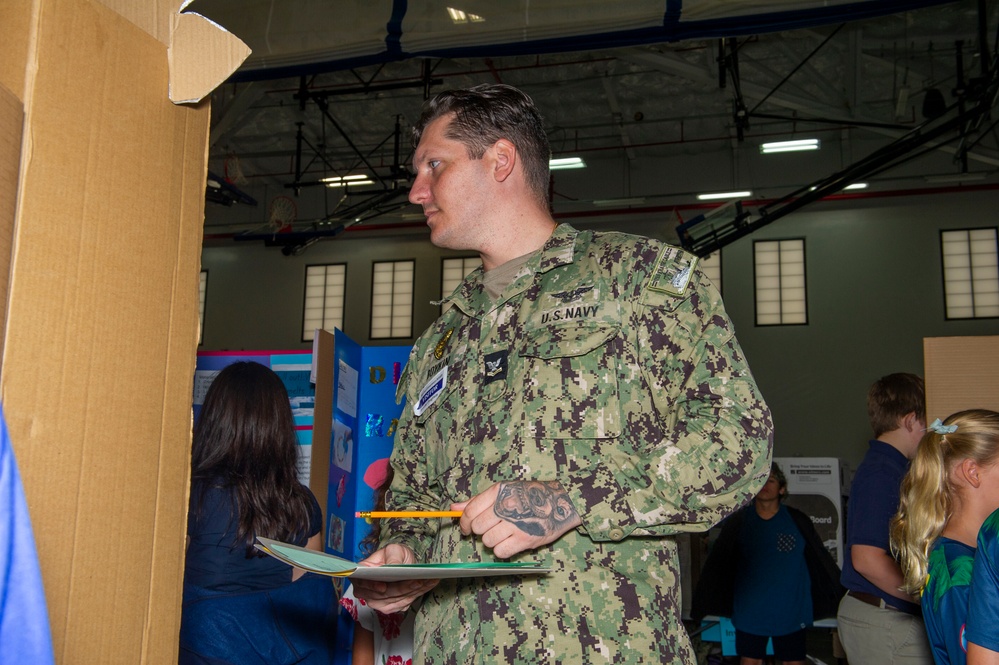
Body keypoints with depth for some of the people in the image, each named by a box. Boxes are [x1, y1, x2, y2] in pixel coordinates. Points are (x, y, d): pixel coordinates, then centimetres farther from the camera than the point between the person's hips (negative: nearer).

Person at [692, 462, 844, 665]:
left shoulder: (797, 521, -1)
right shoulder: (738, 522, -1)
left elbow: (823, 562, 3)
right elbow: (716, 564, 1)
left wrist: (841, 600, 4)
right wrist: (701, 604, 1)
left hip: (791, 613, 0)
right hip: (749, 614, 0)